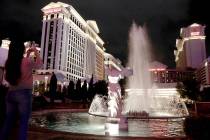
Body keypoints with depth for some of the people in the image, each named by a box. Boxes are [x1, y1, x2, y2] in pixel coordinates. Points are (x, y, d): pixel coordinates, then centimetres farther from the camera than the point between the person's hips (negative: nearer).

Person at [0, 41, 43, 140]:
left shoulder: (8, 62, 2)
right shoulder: (27, 61, -12)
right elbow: (39, 65, 6)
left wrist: (27, 55, 20)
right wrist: (35, 51, 12)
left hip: (10, 93, 6)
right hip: (24, 94, -5)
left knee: (8, 121, 16)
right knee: (23, 123, 3)